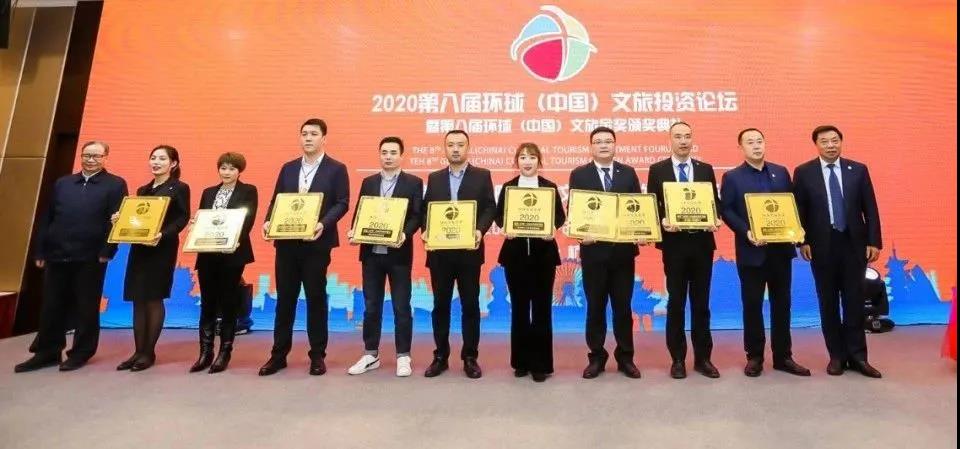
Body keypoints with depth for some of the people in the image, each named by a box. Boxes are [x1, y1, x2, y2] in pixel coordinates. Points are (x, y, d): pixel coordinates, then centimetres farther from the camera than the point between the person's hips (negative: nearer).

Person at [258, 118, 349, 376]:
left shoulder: (337, 169, 0)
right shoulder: (288, 168, 13)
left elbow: (342, 203, -7)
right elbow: (276, 200, 13)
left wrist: (323, 224, -23)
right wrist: (269, 221, -6)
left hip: (317, 243, -4)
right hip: (286, 242, 4)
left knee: (316, 299, 4)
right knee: (284, 298, 10)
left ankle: (317, 356, 16)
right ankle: (278, 355, 21)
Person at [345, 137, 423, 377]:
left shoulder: (413, 182, 1)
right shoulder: (368, 182, 12)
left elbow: (417, 216, -5)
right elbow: (359, 213, 10)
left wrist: (405, 234, -23)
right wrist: (354, 231, -9)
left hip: (399, 252, -3)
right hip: (371, 252, 3)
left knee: (401, 306, 4)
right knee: (371, 306, 10)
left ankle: (403, 356, 15)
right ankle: (371, 354, 23)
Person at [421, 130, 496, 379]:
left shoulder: (482, 176, 4)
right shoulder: (434, 178, 12)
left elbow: (490, 208, -3)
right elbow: (426, 209, 9)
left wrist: (480, 230, -20)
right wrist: (425, 230, -10)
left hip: (469, 250, -2)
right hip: (440, 250, 2)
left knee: (470, 305, 5)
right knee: (440, 305, 9)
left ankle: (470, 358, 17)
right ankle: (440, 356, 21)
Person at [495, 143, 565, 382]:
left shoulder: (550, 187, 4)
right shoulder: (508, 187, 6)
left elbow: (560, 216, 2)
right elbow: (499, 216, 3)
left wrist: (551, 227, -19)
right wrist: (505, 226, -18)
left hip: (544, 253, -1)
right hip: (515, 253, 1)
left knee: (542, 307, 4)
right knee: (519, 307, 8)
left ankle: (541, 363, 14)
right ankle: (521, 361, 21)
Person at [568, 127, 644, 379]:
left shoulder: (628, 173, 8)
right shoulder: (579, 175, 2)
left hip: (623, 249, 2)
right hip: (594, 249, -1)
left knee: (623, 306, 10)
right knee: (595, 306, 9)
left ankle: (625, 357, 24)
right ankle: (596, 357, 22)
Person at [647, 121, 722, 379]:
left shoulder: (706, 169, 9)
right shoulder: (657, 170, 2)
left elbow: (715, 203, 9)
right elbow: (652, 206, -1)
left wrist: (716, 221, -11)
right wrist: (662, 222, -19)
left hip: (702, 242, 2)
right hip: (674, 243, -2)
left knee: (701, 302, 9)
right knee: (676, 302, 6)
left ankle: (703, 358, 20)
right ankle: (678, 359, 16)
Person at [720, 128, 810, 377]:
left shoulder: (781, 172, 11)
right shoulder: (732, 177, -1)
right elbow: (726, 211, -7)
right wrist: (746, 232, -19)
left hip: (781, 248, 4)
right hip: (751, 250, -4)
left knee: (782, 303, 10)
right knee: (752, 304, 4)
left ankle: (783, 356, 21)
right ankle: (754, 356, 15)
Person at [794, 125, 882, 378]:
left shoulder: (858, 170, 6)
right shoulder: (803, 172, 1)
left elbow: (870, 209, 5)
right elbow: (799, 210, 0)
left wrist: (874, 241, -1)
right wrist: (803, 241, -7)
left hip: (854, 243, 2)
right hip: (822, 245, -1)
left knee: (854, 300, 5)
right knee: (828, 302, 6)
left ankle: (857, 356, 15)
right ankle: (837, 355, 16)